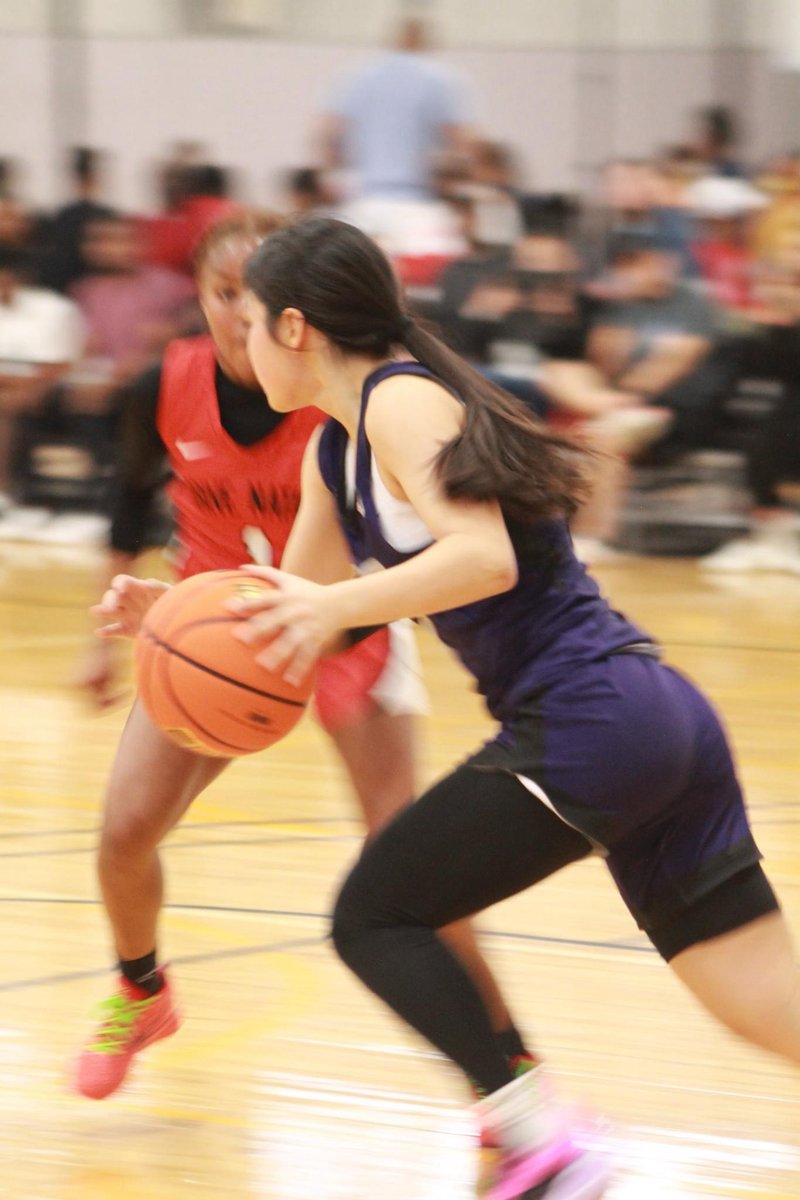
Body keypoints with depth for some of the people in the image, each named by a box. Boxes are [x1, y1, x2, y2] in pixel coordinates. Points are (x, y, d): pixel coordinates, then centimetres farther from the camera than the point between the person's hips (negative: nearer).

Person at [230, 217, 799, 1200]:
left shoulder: (401, 397, -8)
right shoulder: (333, 453, 19)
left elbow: (485, 558, -23)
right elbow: (290, 616, 29)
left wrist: (335, 606, -26)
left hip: (583, 727, -9)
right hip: (660, 718, 9)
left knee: (373, 918, 0)